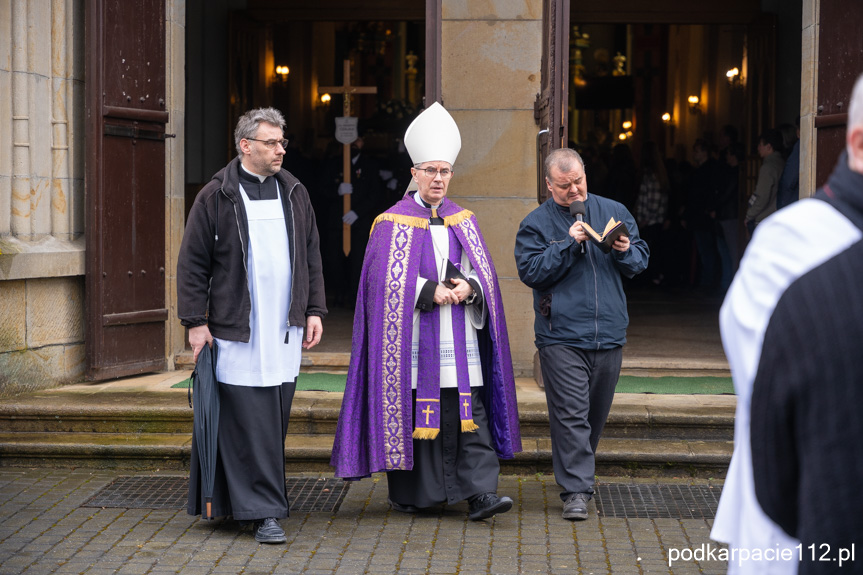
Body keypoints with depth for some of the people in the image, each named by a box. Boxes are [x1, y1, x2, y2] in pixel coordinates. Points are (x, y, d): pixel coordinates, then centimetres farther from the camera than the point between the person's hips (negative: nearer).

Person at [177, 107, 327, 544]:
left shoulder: (294, 193, 12)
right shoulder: (215, 197, -3)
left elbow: (310, 257, 17)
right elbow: (192, 263, -2)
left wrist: (314, 310, 11)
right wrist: (195, 322, -6)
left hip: (284, 330, 5)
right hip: (237, 331, -5)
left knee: (275, 421, 8)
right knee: (250, 422, -7)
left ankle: (255, 501, 21)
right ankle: (263, 512, -4)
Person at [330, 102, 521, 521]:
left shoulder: (463, 221, 15)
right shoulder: (393, 223, 2)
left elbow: (484, 271, 12)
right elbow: (388, 278, -6)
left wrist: (468, 287, -10)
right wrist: (430, 292, -14)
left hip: (459, 339, 3)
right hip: (412, 337, -3)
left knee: (470, 411, -5)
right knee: (410, 409, -1)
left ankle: (480, 494, -9)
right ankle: (411, 493, 11)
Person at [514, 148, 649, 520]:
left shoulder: (614, 212, 10)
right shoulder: (535, 224, 2)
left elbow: (640, 261, 11)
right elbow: (530, 271, -9)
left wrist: (626, 251, -11)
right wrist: (569, 245, -16)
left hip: (609, 334, 4)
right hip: (561, 336, -4)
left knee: (595, 414, 13)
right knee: (570, 414, -10)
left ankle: (577, 472, 32)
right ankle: (576, 490, -9)